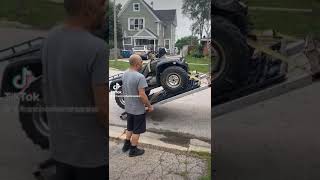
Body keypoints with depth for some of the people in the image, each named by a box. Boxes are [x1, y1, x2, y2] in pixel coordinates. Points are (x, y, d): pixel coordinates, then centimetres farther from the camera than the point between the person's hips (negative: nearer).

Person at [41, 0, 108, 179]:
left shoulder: (51, 38, -2)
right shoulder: (97, 49, -28)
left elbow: (49, 92, 7)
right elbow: (103, 110, -27)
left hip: (60, 145, 7)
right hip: (93, 151, -7)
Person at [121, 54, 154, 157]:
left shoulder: (124, 74, 1)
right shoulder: (139, 77, -26)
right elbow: (142, 95, -26)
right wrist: (149, 106, -13)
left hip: (128, 108, 8)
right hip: (138, 109, -8)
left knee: (129, 128, 25)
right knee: (136, 131, 9)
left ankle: (126, 145, 37)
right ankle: (133, 150, 22)